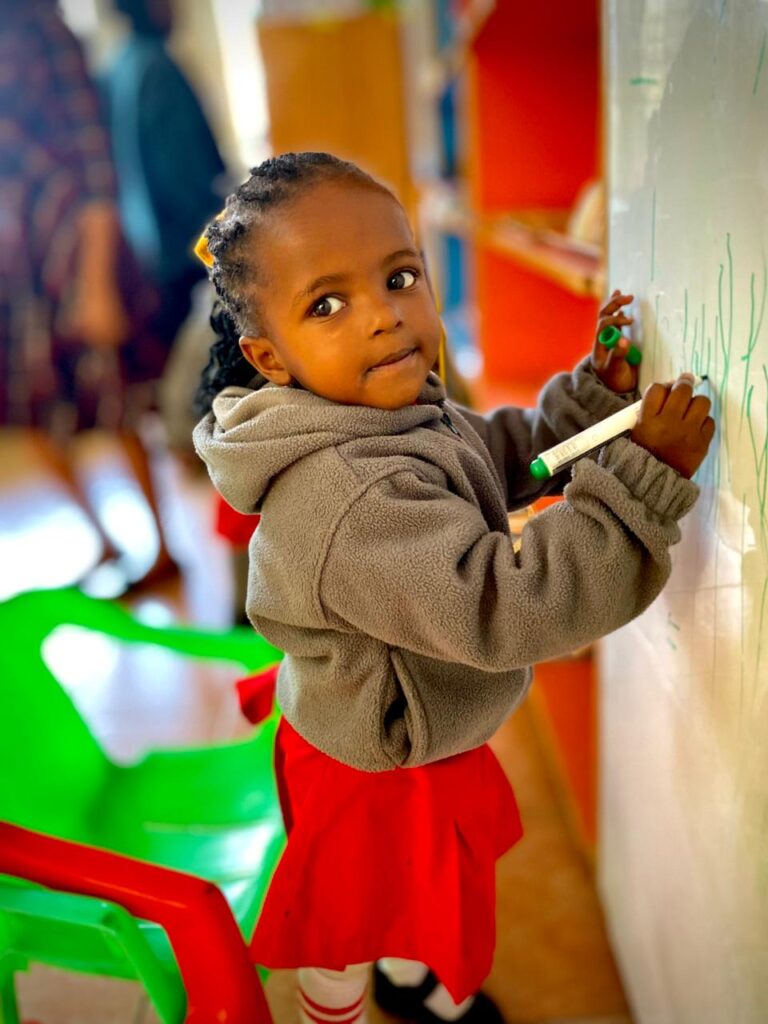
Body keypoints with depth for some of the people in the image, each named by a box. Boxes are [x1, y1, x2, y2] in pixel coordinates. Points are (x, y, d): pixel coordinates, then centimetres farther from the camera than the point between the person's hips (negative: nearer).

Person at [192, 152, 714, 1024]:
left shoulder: (403, 409, -9)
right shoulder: (346, 497, -41)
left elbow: (507, 457, 8)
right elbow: (506, 607, -41)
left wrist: (593, 394, -7)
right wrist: (646, 478, -38)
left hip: (426, 740, 9)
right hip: (372, 777, -9)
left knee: (429, 882, 36)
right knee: (349, 925, 24)